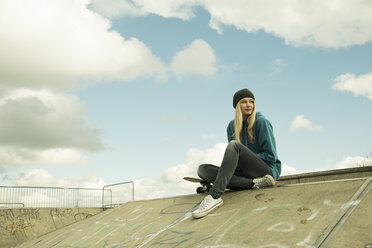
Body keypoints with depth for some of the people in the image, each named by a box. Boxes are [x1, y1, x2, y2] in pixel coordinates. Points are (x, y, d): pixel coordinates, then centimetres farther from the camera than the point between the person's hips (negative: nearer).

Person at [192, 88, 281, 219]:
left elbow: (270, 156, -7)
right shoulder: (232, 126, 13)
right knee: (202, 169, -14)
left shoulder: (261, 122, -3)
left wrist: (242, 160, -10)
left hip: (268, 169, -6)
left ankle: (215, 196, -42)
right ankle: (254, 183, -27)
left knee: (234, 145, -30)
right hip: (246, 173, 6)